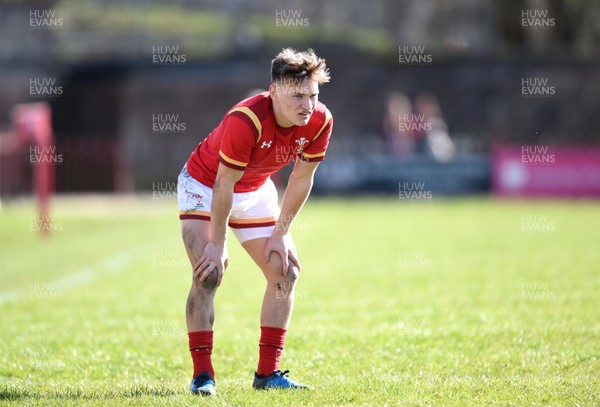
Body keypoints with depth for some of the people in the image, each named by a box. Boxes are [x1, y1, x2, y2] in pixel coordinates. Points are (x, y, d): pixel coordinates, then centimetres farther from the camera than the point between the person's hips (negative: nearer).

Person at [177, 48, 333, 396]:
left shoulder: (320, 121, -22)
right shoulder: (246, 120, -38)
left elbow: (302, 178, -7)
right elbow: (224, 184, -29)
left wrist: (281, 233, -5)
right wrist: (218, 243, -23)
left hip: (255, 190, 6)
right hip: (204, 184, -6)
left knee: (285, 270, 0)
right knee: (208, 274, -19)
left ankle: (268, 372, 7)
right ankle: (202, 374, -13)